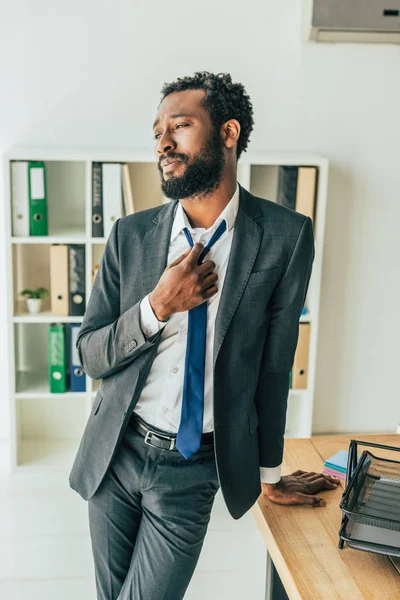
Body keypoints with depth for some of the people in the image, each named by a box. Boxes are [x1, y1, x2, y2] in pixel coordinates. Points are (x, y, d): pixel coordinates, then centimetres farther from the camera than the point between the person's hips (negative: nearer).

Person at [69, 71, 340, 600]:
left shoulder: (285, 236, -11)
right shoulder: (130, 234, -4)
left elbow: (273, 364, -3)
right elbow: (90, 356, -1)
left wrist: (268, 475, 7)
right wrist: (157, 306, -19)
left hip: (195, 471, -3)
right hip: (114, 456, 3)